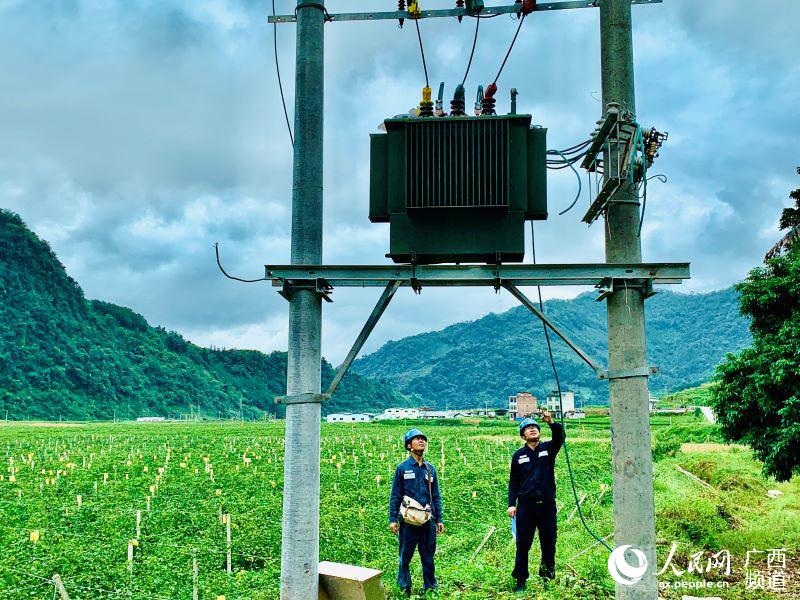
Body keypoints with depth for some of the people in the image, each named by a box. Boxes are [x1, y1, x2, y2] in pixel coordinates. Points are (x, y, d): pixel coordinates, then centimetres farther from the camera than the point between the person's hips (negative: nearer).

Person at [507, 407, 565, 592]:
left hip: (547, 503, 0)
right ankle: (520, 580, 11)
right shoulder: (519, 455, 6)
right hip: (526, 504, 0)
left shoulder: (548, 449, 5)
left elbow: (560, 438, -16)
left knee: (549, 541, 8)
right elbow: (513, 482, 7)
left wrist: (551, 422, -33)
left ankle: (548, 568, 29)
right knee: (523, 544, 2)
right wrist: (511, 504, -1)